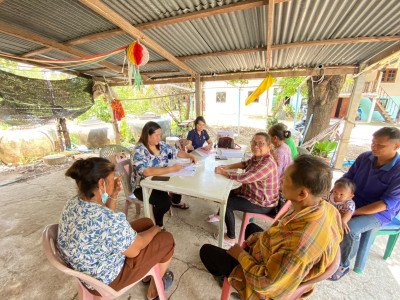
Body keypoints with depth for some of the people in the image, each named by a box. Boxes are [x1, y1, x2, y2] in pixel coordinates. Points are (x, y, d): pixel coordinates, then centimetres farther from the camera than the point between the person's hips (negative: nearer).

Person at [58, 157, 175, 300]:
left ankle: (147, 274, 38)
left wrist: (113, 195, -8)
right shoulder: (109, 220, -39)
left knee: (146, 222, 15)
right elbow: (134, 249, -22)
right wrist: (155, 229, -5)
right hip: (106, 280, -7)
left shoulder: (72, 203, -11)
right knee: (166, 239, 3)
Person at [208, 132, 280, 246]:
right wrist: (227, 167, -2)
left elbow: (243, 178, -38)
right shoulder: (257, 157, -5)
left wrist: (222, 172, -25)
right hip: (250, 192, 10)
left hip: (263, 204, -9)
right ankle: (220, 215, 47)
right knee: (227, 193, 18)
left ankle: (231, 238, 9)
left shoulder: (267, 164, -34)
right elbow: (245, 164, 13)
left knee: (227, 203, -12)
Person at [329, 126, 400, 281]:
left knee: (349, 228, -30)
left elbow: (387, 203, -20)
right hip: (353, 201, 5)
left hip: (379, 212, -5)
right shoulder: (365, 157, -4)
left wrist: (353, 213, -25)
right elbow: (346, 178, 4)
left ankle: (343, 266, -2)